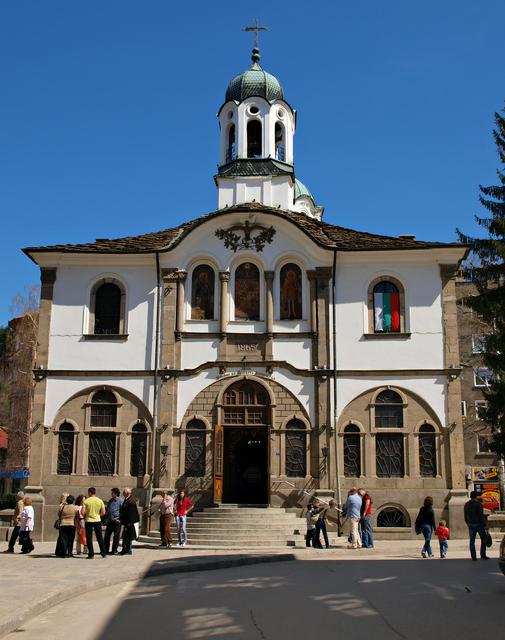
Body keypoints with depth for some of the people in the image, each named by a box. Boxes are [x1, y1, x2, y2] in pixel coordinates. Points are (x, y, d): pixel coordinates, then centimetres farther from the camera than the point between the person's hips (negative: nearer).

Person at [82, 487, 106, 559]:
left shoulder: (86, 501, -7)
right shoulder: (100, 501, -1)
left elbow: (83, 512, -12)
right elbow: (103, 513, -1)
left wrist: (87, 512, 9)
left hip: (88, 521, -2)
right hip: (97, 521, 2)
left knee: (89, 538, 6)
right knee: (100, 538, 11)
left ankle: (91, 554, 4)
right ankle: (103, 553, 12)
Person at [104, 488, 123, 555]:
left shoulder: (121, 501, -6)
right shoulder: (110, 500, 14)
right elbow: (107, 510, 20)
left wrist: (118, 518, -15)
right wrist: (106, 519, 12)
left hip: (116, 521, -6)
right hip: (109, 521, 6)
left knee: (116, 536, 2)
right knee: (107, 536, 4)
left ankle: (114, 550, 11)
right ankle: (106, 550, 13)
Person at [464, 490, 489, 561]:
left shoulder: (466, 505, 7)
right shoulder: (479, 504, -10)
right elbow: (481, 515, -15)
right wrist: (484, 524, -11)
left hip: (471, 525, 4)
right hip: (479, 524, -4)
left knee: (472, 541, 4)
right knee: (483, 539, 10)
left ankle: (473, 557, 1)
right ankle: (483, 555, 7)